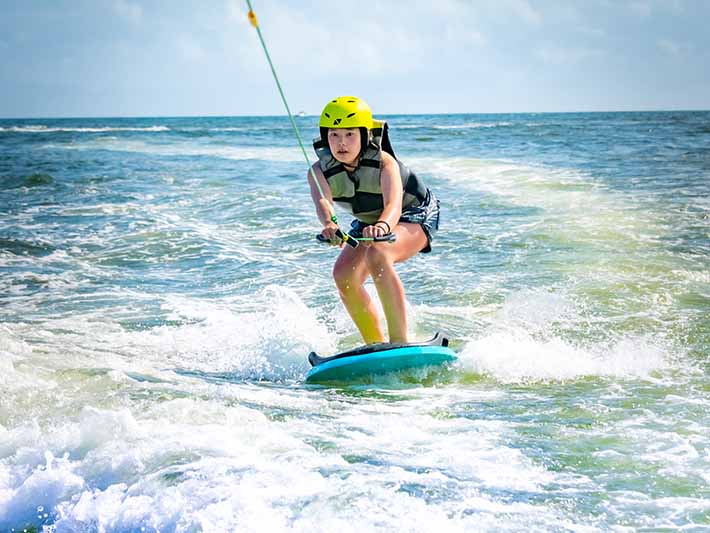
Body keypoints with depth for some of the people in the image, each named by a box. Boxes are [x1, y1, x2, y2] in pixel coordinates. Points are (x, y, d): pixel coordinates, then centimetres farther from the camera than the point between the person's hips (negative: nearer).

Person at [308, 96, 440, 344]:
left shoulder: (384, 163, -33)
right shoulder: (320, 171, -23)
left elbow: (394, 205, -50)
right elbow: (322, 202, -44)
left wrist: (382, 226, -74)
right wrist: (329, 225, -69)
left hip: (416, 215, -6)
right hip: (368, 223, 6)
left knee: (376, 254, -34)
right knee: (344, 275, -15)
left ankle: (399, 341, -31)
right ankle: (375, 344, 3)